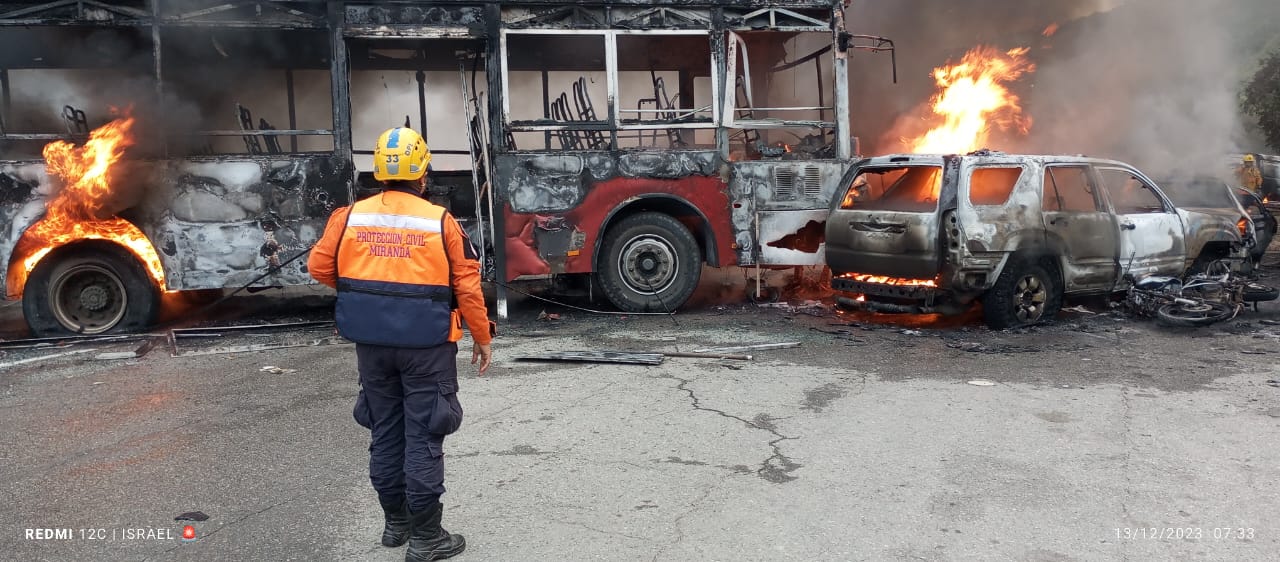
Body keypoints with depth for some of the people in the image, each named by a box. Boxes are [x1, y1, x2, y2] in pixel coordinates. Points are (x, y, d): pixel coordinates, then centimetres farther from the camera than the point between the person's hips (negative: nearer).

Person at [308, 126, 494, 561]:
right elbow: (467, 286, -6)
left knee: (386, 431, 17)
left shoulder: (350, 217, 0)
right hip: (426, 345, -4)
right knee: (423, 437, 3)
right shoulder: (440, 222, -8)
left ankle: (396, 521, 31)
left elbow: (319, 266, 5)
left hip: (372, 344, 4)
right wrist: (482, 338, 5)